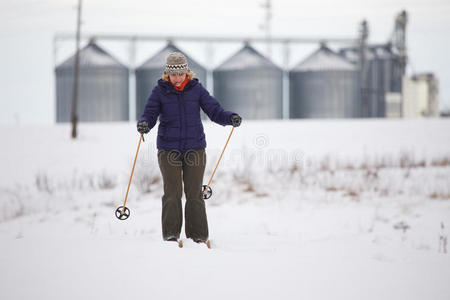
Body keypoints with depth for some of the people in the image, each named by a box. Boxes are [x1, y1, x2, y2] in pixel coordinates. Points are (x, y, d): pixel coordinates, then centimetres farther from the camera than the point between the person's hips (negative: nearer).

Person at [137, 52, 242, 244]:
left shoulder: (196, 89, 3)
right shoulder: (160, 91, 2)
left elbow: (214, 111, 1)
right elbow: (150, 113, -2)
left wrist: (230, 118, -18)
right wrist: (144, 123, -24)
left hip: (195, 147, 1)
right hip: (168, 149, -1)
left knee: (194, 193, 1)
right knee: (172, 192, -6)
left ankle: (198, 234, 8)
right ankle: (171, 233, 4)